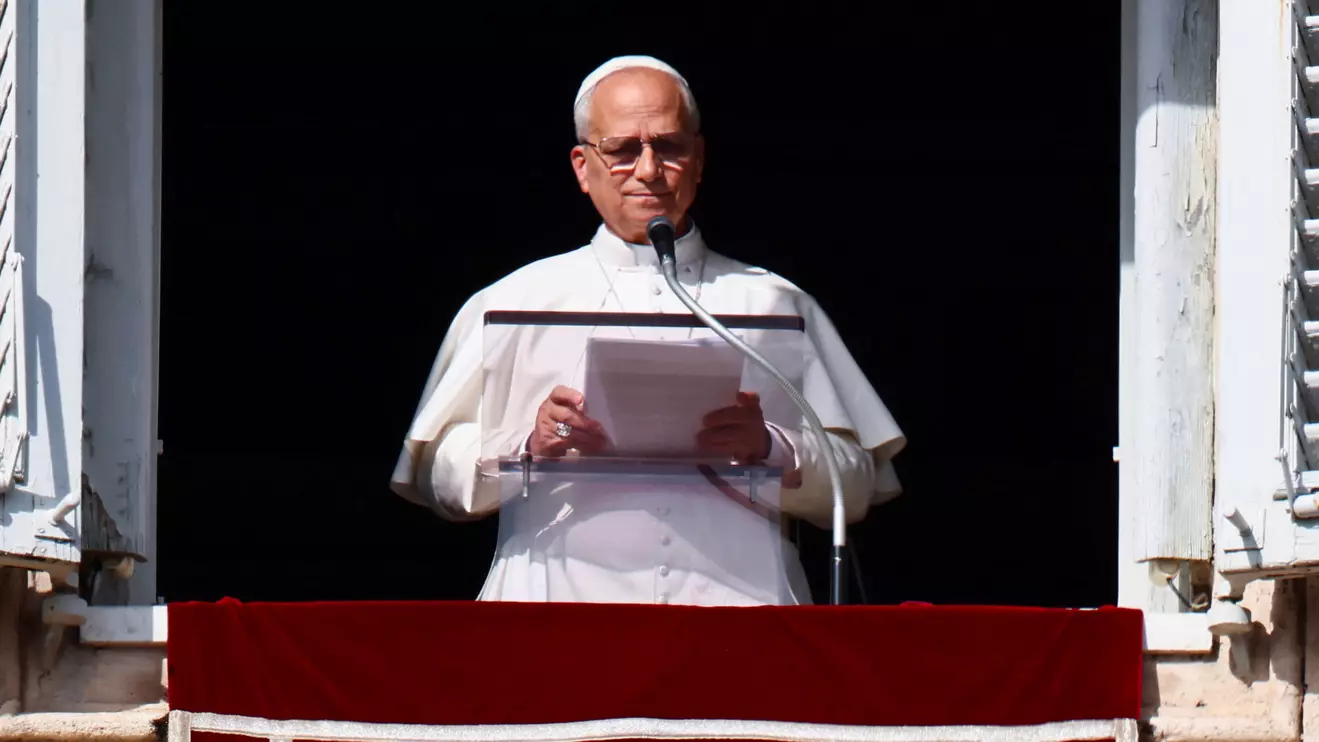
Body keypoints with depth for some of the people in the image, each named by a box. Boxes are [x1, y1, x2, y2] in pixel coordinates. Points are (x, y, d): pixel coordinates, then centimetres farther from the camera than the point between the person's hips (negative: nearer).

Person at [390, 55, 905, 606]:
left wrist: (769, 450, -4)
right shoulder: (516, 302, 19)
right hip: (561, 605, -1)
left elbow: (856, 485, 15)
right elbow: (439, 472, 12)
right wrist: (528, 446, -7)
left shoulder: (771, 303, 21)